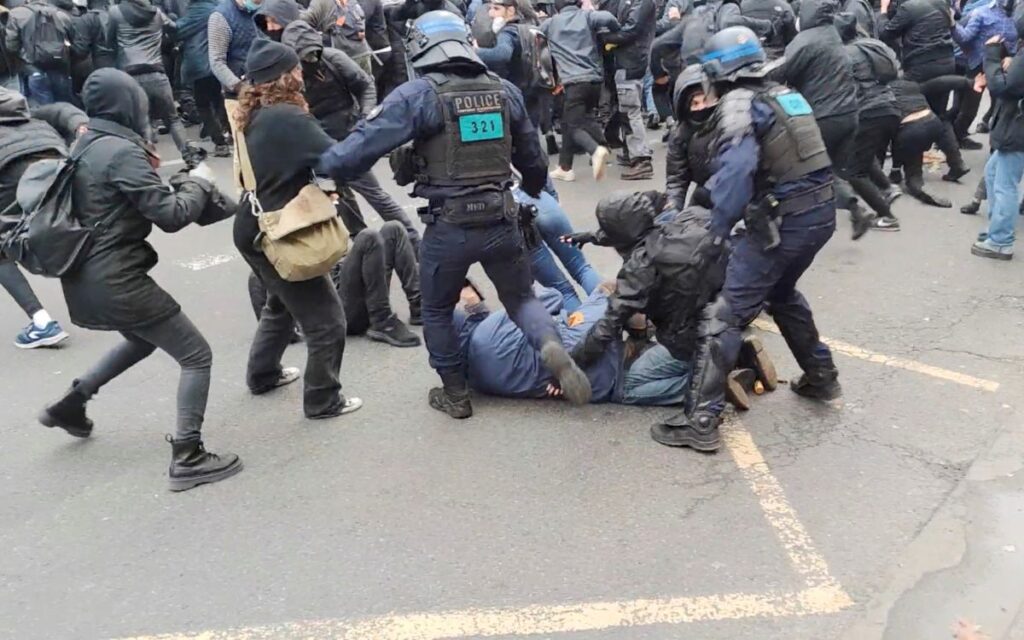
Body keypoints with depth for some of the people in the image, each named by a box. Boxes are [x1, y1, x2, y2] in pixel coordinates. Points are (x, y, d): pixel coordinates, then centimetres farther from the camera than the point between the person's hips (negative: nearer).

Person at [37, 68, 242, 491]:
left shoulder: (84, 146, 11)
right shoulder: (122, 151, -17)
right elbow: (171, 216, -19)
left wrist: (180, 185, 8)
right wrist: (198, 183, -1)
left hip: (85, 278, 10)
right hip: (114, 281, -10)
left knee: (143, 339, 33)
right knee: (196, 356, -1)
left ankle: (69, 404, 40)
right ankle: (187, 458, -1)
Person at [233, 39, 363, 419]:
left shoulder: (253, 116, 6)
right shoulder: (288, 117, -21)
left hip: (255, 229, 10)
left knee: (282, 302, 31)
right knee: (326, 320, 2)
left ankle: (262, 375, 45)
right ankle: (323, 402, 14)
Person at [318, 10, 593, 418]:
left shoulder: (418, 95, -9)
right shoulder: (505, 91, 6)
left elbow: (364, 144, -15)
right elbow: (532, 158, 16)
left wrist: (317, 172, 0)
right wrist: (534, 194, 36)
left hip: (448, 228, -3)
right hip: (502, 222, 4)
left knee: (437, 311, 19)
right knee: (520, 297, 23)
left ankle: (455, 395, 28)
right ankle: (552, 347, -6)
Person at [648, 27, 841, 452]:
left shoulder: (738, 104, -7)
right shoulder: (786, 94, 17)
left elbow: (736, 170, -25)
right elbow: (792, 159, 18)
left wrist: (718, 233, -24)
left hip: (782, 221, -8)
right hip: (821, 211, 9)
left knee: (726, 314, -5)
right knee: (782, 293, 31)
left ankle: (701, 421, -5)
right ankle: (821, 376, 42)